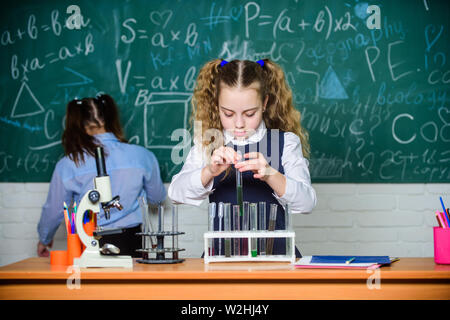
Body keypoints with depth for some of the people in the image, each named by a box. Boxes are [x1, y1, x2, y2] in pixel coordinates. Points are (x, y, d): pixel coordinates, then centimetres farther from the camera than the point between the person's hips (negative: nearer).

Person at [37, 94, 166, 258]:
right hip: (129, 243, 1)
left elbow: (54, 210, 5)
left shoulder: (67, 165, -8)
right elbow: (157, 197, 11)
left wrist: (44, 239, 25)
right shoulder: (142, 156, -5)